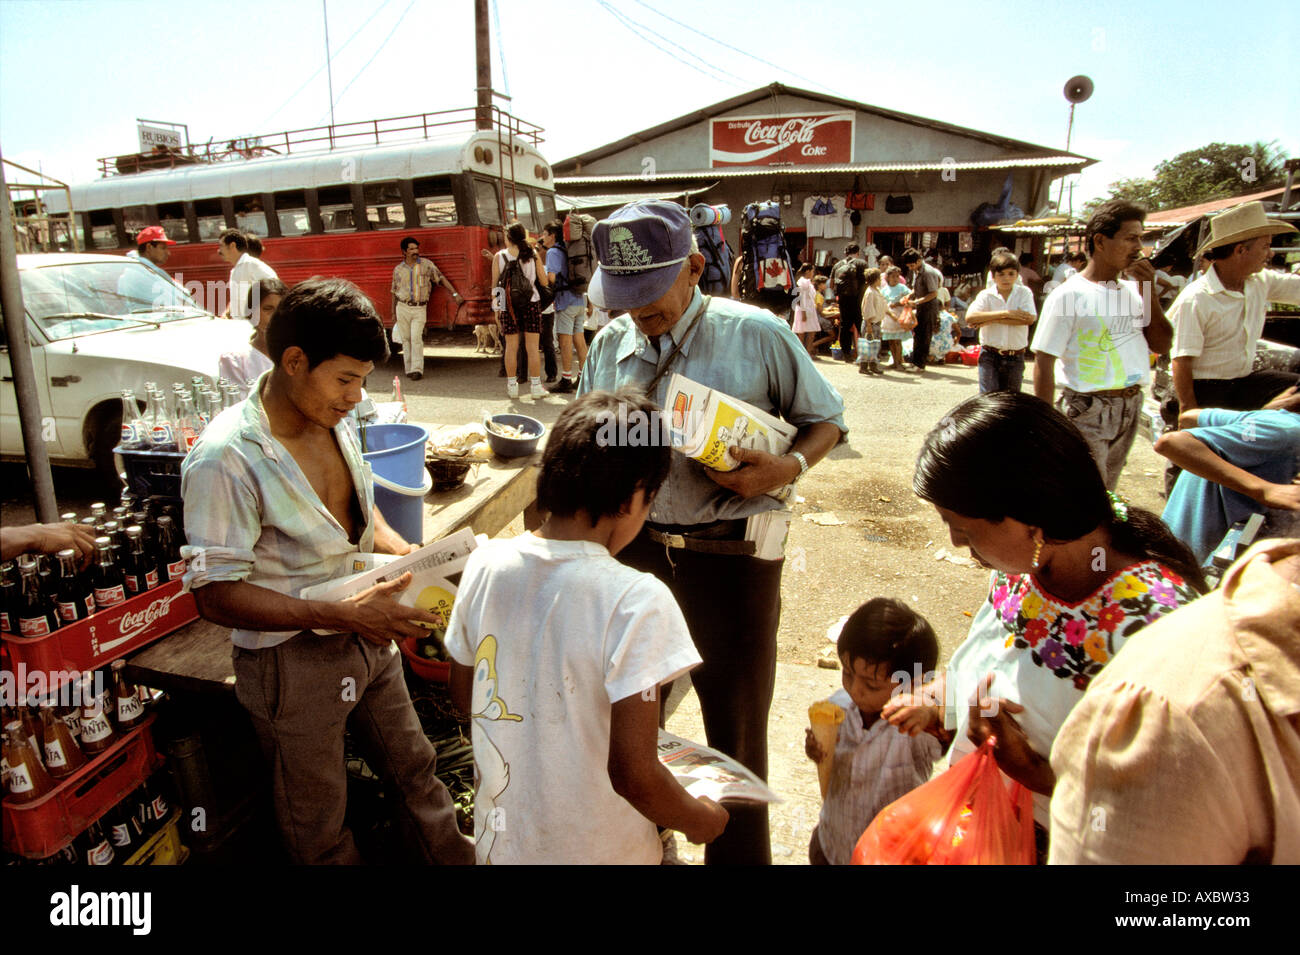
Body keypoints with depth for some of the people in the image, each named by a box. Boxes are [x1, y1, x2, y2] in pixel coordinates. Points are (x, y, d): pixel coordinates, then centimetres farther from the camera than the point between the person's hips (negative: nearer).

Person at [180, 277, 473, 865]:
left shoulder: (334, 421, -2)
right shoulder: (226, 458, -25)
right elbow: (215, 595, -23)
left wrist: (405, 552, -5)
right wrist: (343, 615, -30)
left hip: (366, 638, 7)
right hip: (292, 659, -7)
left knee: (414, 769, 25)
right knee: (320, 825, 17)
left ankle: (457, 859, 47)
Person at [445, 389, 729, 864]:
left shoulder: (484, 565, -12)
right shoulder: (636, 601, -29)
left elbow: (463, 694, 3)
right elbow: (634, 775, -26)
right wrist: (700, 819, -7)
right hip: (597, 850, -4)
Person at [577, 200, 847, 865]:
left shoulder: (758, 336, -8)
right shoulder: (608, 345, 6)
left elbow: (826, 420, 1)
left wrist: (786, 468, -18)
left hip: (731, 557, -4)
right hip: (632, 548, 5)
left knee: (735, 726, 11)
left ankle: (738, 852, 37)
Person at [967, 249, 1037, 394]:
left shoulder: (1024, 293, 2)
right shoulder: (986, 295, 0)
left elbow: (1029, 318, -14)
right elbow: (970, 317, -17)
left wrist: (991, 320, -15)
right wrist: (1005, 313, -20)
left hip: (1015, 358, 2)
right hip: (990, 356, -1)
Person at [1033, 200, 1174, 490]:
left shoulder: (1133, 291, 9)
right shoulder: (1069, 295, -12)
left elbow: (1162, 345, 9)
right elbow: (1043, 362, -14)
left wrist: (1147, 291, -1)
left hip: (1131, 408, 7)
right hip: (1088, 411, -7)